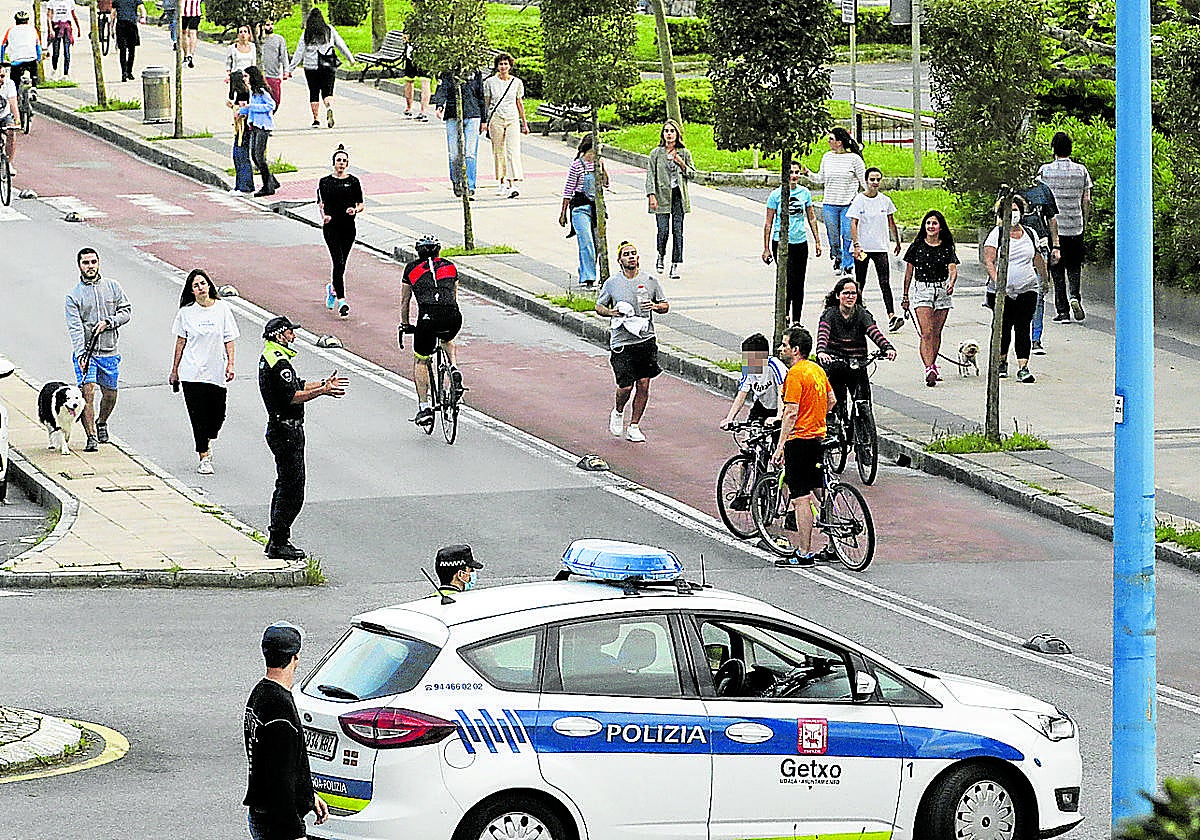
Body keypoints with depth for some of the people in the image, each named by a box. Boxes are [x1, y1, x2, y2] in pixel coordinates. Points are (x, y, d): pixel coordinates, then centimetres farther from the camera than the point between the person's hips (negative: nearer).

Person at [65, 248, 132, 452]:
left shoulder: (113, 286, 7)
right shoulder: (74, 295, -2)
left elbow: (126, 310, 6)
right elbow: (75, 327, -11)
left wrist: (108, 322, -13)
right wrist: (81, 354, -24)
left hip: (109, 352, 3)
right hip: (85, 352, -3)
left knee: (110, 395, 12)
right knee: (87, 393, -14)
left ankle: (101, 423, 40)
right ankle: (92, 437, -9)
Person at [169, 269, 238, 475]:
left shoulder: (222, 309, 1)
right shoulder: (186, 312, 1)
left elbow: (229, 340, 4)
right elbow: (180, 341, 7)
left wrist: (230, 364, -4)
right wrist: (174, 371, 8)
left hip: (217, 372, 1)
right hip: (192, 372, -1)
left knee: (217, 415, 2)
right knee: (198, 416, -4)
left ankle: (207, 441, 33)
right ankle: (204, 458, 2)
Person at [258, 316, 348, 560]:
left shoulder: (268, 358, 15)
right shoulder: (279, 362, -19)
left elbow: (294, 386, 21)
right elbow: (292, 396, -25)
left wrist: (324, 384, 18)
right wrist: (323, 391, -23)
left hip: (279, 429, 11)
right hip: (286, 430, -11)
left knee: (285, 485, 17)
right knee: (292, 488, -8)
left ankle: (276, 540, 23)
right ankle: (279, 543, -7)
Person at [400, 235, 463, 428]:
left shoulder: (412, 268, 22)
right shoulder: (450, 266, 26)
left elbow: (404, 302, 30)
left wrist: (405, 325, 44)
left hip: (428, 317, -2)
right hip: (453, 317, 2)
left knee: (420, 361, 16)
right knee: (448, 340, 37)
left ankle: (424, 407, 8)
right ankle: (454, 370, 11)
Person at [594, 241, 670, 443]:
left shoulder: (650, 280, 4)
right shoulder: (612, 283, 1)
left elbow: (665, 305, 14)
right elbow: (599, 306, 12)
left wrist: (655, 306, -9)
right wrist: (611, 312, -9)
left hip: (646, 340, 2)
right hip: (621, 342, -2)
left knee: (643, 384, 0)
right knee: (625, 386, -7)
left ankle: (634, 427, 13)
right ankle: (618, 411, 26)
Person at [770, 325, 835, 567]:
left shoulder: (795, 374, -16)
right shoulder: (817, 369, 11)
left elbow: (791, 413, -21)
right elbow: (832, 400, 21)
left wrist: (780, 445, -21)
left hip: (799, 439, -9)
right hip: (817, 437, 9)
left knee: (800, 499, -6)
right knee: (817, 495, 16)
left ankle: (804, 554, -6)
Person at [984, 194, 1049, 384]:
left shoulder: (1030, 234, 10)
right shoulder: (996, 234, -3)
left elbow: (1037, 258, 23)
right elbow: (988, 261, -10)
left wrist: (1044, 278, 28)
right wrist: (997, 281, -22)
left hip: (1027, 290, 2)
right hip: (1001, 291, -2)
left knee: (1023, 328, -8)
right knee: (1004, 328, 7)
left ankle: (1023, 368, -14)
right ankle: (1002, 362, 29)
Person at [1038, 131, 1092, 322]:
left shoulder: (1045, 170, -4)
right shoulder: (1081, 170, 1)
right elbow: (1086, 200, 3)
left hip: (1054, 226, -1)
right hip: (1075, 226, 1)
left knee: (1057, 270, 5)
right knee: (1074, 267, 13)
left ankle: (1062, 310, 3)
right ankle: (1074, 296, -11)